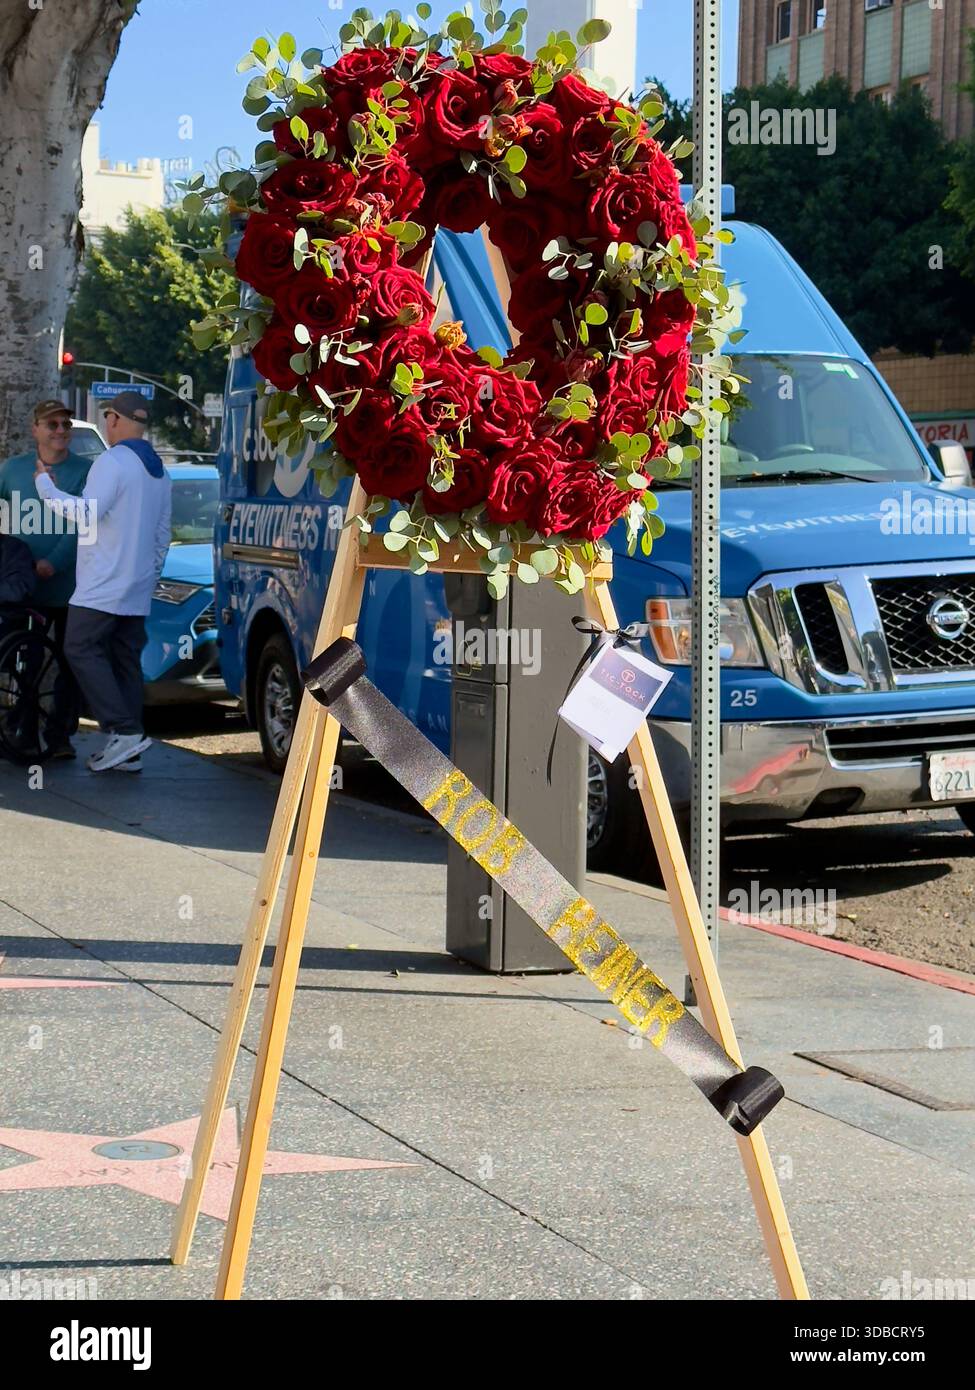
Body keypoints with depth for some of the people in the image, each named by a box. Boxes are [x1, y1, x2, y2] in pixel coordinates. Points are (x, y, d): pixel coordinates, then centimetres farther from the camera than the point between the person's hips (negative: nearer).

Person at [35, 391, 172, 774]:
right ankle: (128, 750, 5)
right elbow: (162, 534, 21)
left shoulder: (112, 461, -12)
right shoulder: (159, 471, 18)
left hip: (103, 588, -9)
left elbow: (87, 512, -21)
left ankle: (123, 731, -15)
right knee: (126, 660, 8)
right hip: (138, 592, 9)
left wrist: (46, 486, -10)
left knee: (82, 649, -5)